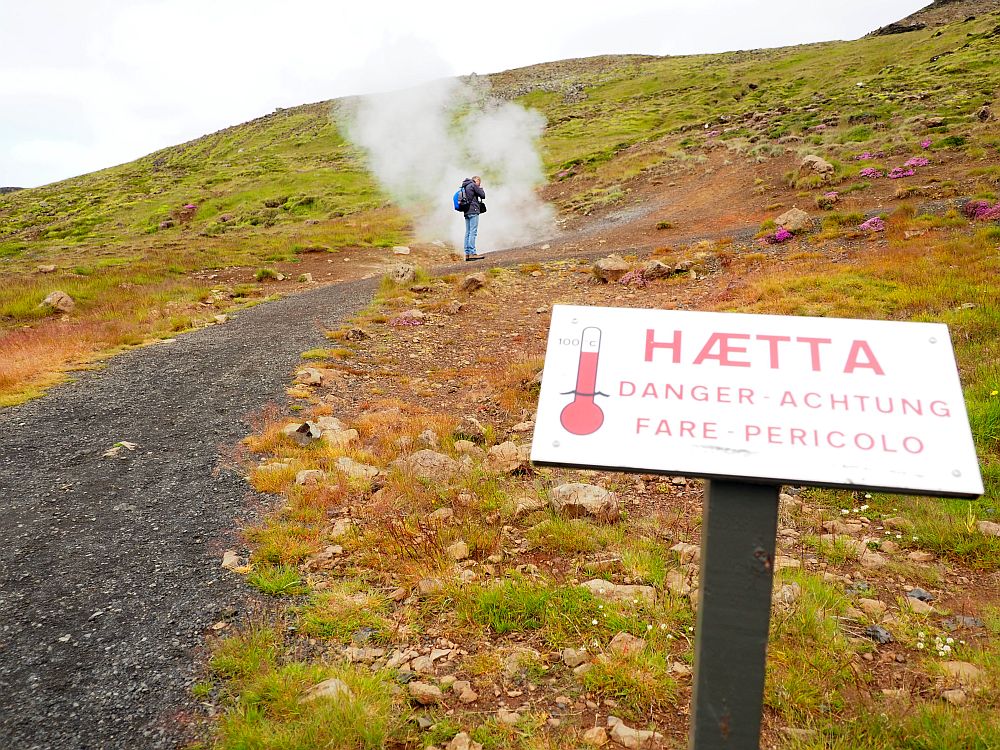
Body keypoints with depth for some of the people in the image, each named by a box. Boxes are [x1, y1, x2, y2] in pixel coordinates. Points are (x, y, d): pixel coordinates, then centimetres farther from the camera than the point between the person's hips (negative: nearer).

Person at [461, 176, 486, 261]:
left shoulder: (465, 186, 20)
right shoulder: (473, 185, -4)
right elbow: (483, 195, -3)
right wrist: (481, 188, 12)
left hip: (466, 212, 9)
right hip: (473, 211, -9)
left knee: (468, 233, 6)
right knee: (473, 232, -12)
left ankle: (467, 254, 5)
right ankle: (472, 253, -17)